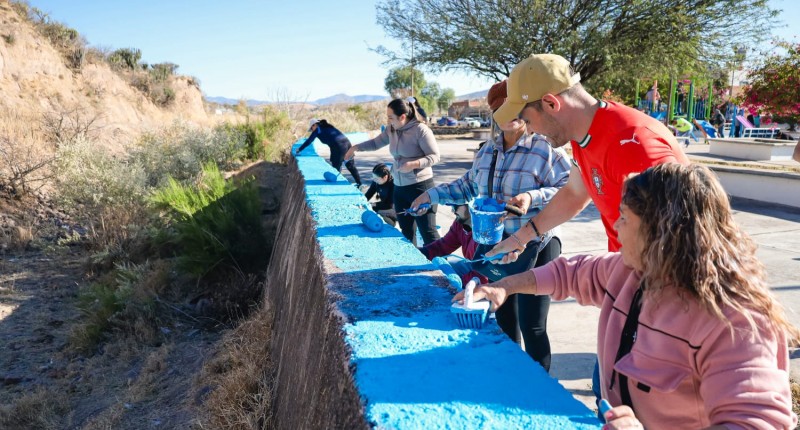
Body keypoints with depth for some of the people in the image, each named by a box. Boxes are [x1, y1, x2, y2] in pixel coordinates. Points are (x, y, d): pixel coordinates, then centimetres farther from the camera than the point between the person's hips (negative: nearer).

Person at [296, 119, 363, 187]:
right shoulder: (328, 127, 30)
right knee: (351, 166, 15)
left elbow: (308, 141, 12)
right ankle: (359, 183, 19)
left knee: (336, 167, 1)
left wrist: (299, 150, 21)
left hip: (338, 146, -7)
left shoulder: (318, 129, 10)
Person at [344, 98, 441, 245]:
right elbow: (375, 143, 21)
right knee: (406, 231, 15)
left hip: (420, 186, -7)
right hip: (399, 187, 7)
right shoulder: (391, 130, 6)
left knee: (428, 232, -3)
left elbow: (434, 156, -13)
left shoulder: (420, 130, -14)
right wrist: (356, 147, 10)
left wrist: (414, 164, -25)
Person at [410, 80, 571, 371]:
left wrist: (533, 198, -31)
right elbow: (468, 186, 19)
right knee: (504, 319, 20)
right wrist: (433, 195, 13)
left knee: (532, 327, -1)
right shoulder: (487, 150, 8)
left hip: (534, 248, -6)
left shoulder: (544, 149, -13)